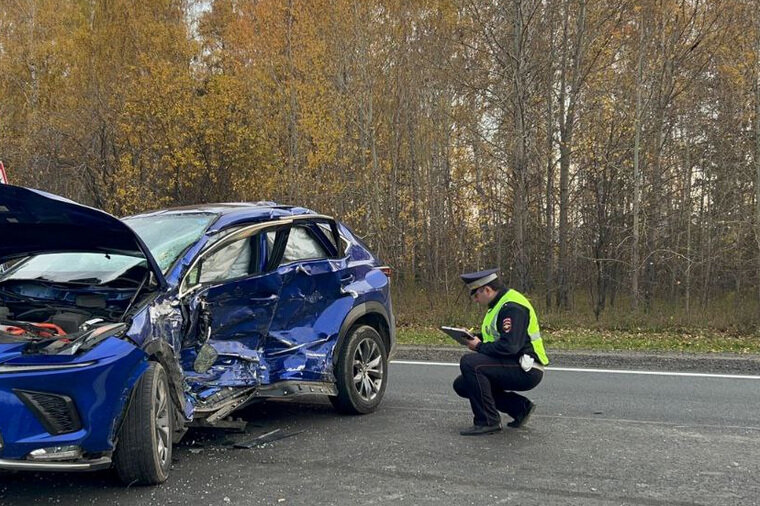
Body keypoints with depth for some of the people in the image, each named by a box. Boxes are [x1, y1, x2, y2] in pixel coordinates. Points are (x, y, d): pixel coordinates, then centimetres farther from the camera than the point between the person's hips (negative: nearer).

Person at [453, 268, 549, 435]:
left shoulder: (512, 307, -19)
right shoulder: (500, 303, 13)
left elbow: (509, 346, -29)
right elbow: (495, 335, 24)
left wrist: (479, 347, -15)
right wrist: (474, 337, 6)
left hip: (526, 371, -11)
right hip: (513, 366, 11)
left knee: (469, 362, -26)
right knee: (461, 385, 9)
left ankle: (487, 421, -17)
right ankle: (520, 407, 12)